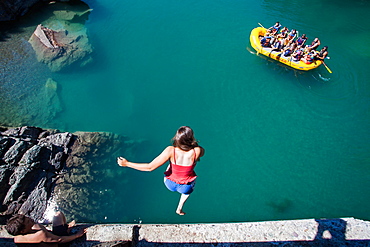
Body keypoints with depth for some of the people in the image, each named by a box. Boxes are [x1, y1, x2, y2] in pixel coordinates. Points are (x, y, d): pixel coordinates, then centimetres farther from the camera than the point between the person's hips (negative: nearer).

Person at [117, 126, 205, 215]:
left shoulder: (170, 150, -32)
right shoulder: (197, 151, -31)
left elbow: (150, 167, -26)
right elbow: (202, 151, -4)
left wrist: (126, 163, -17)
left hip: (170, 184, 1)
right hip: (185, 188, 0)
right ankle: (179, 209, 48)